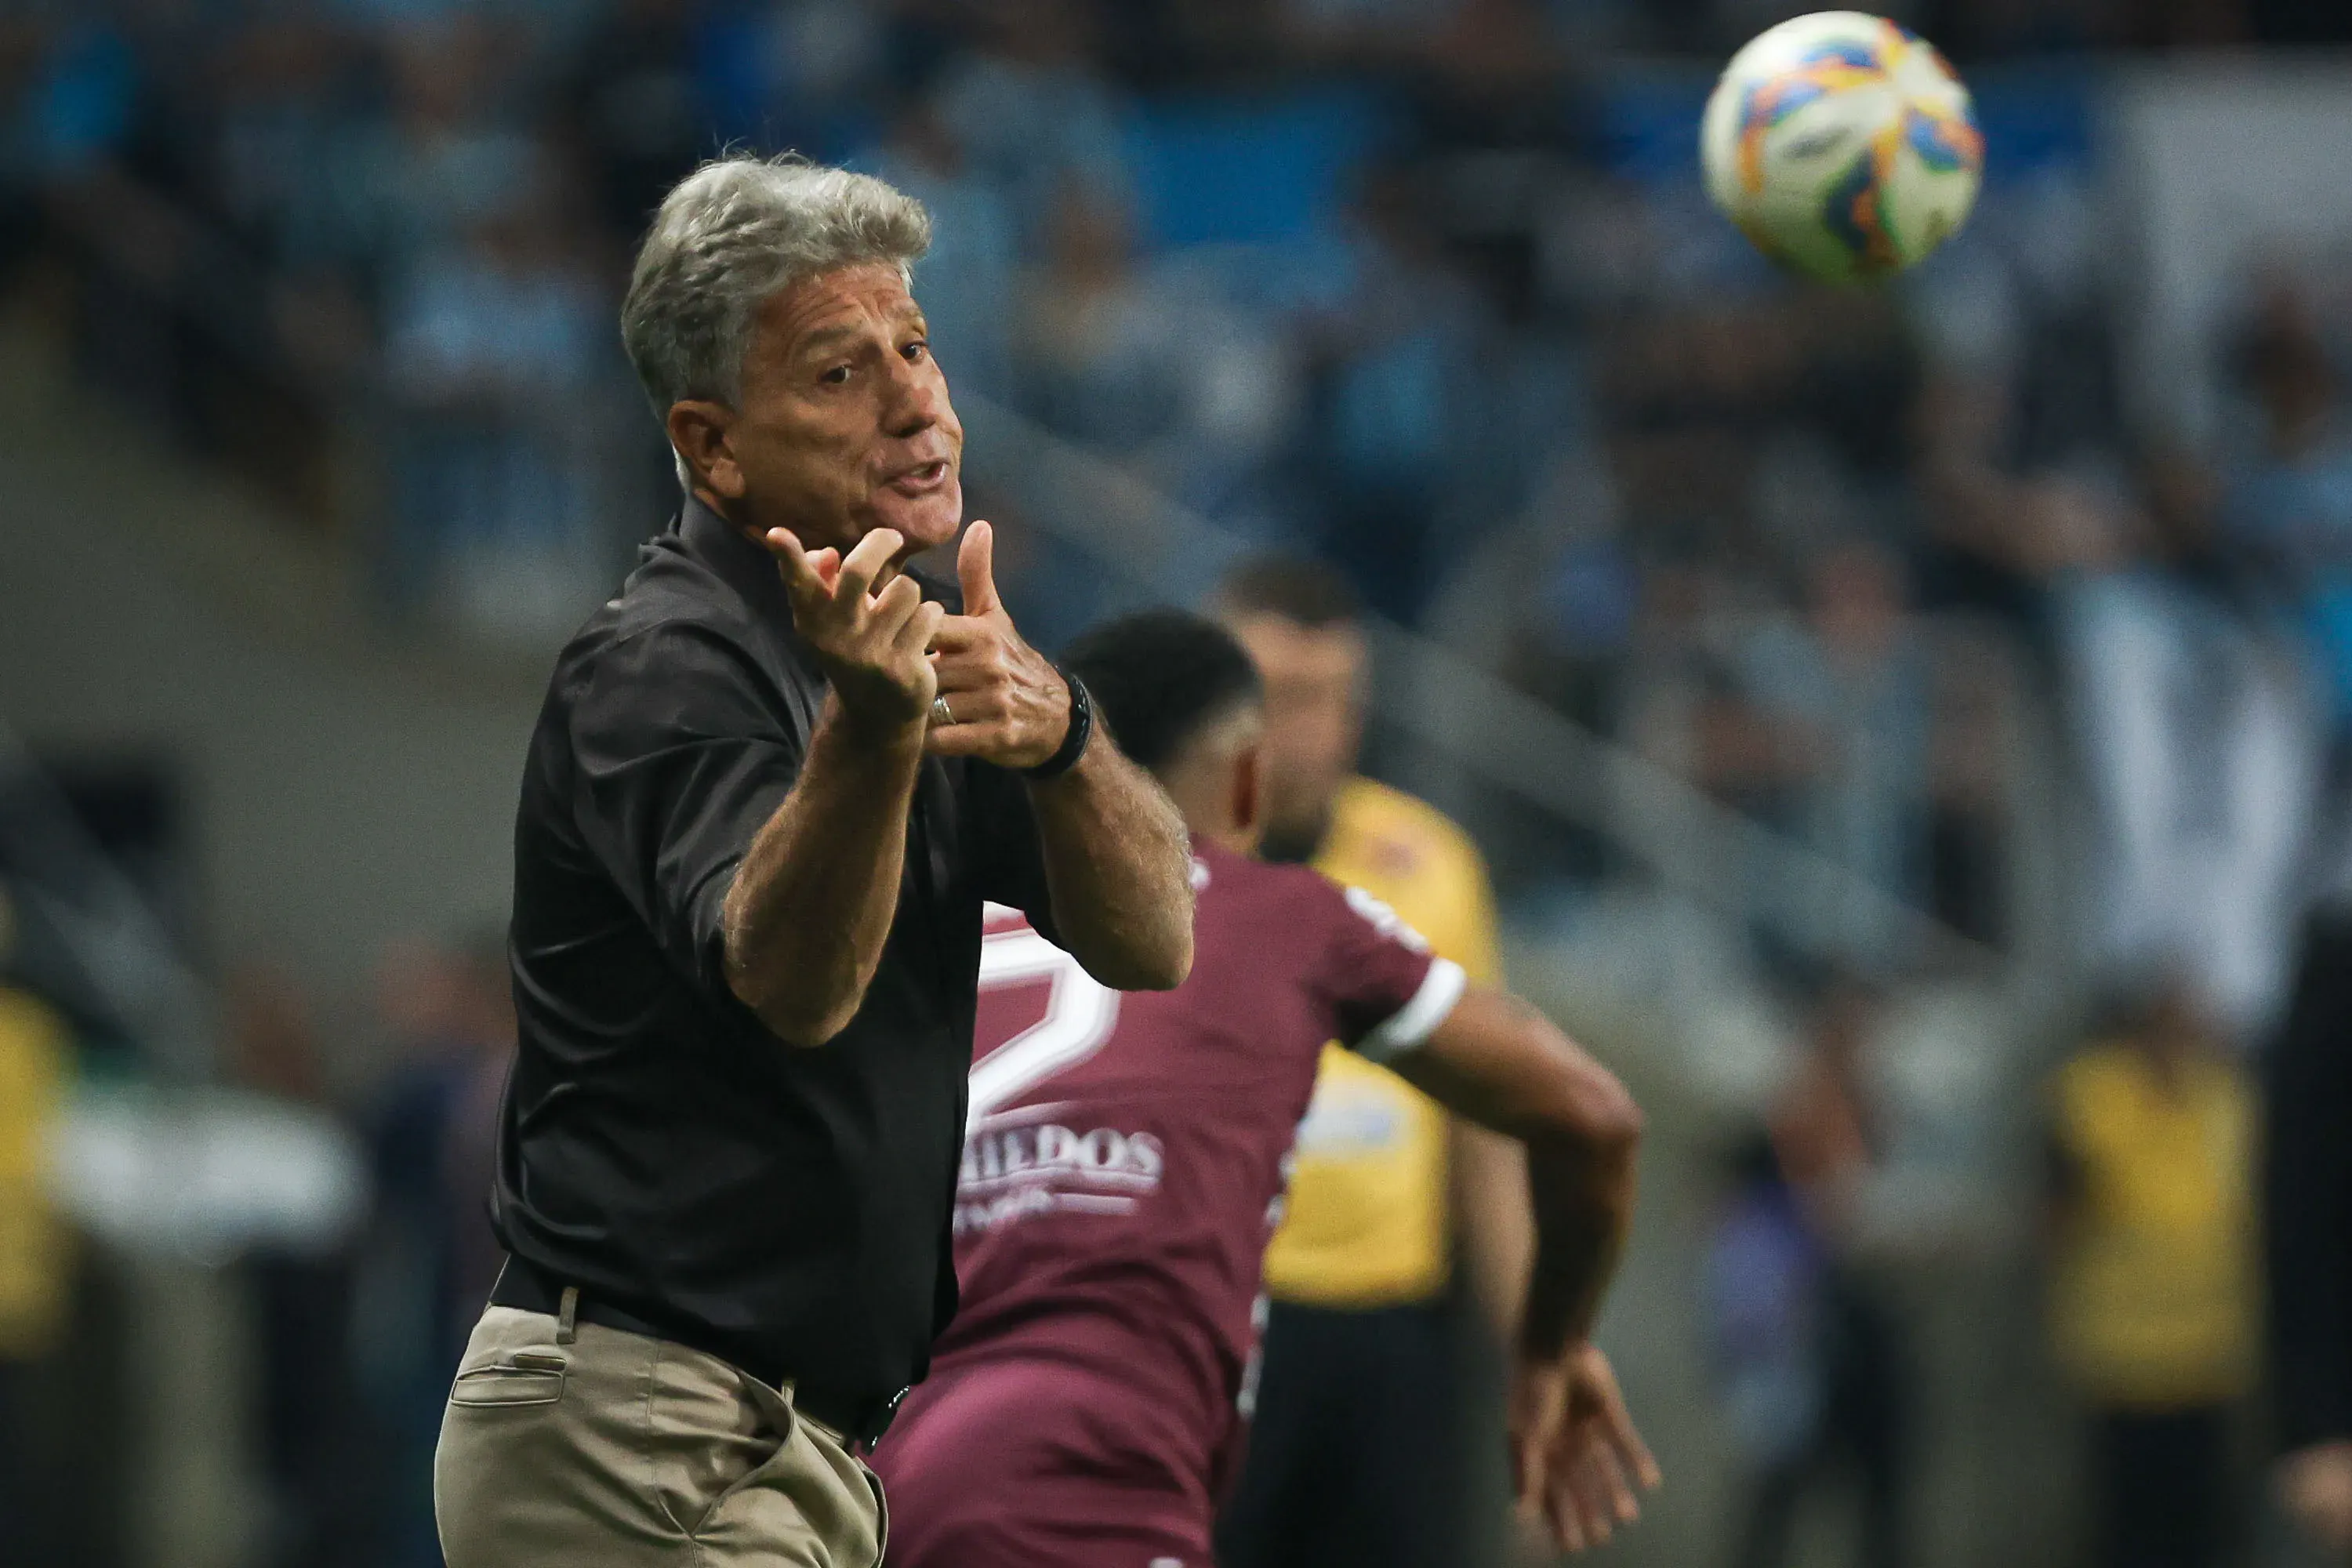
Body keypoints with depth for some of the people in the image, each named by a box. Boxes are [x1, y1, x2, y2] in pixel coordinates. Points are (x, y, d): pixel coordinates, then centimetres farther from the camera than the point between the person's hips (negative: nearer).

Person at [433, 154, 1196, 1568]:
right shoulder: (669, 668, -13)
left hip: (797, 1446, 9)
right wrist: (871, 729, -49)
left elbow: (1151, 944, 1)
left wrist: (1056, 730, -19)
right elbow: (791, 983, -31)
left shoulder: (915, 633, 13)